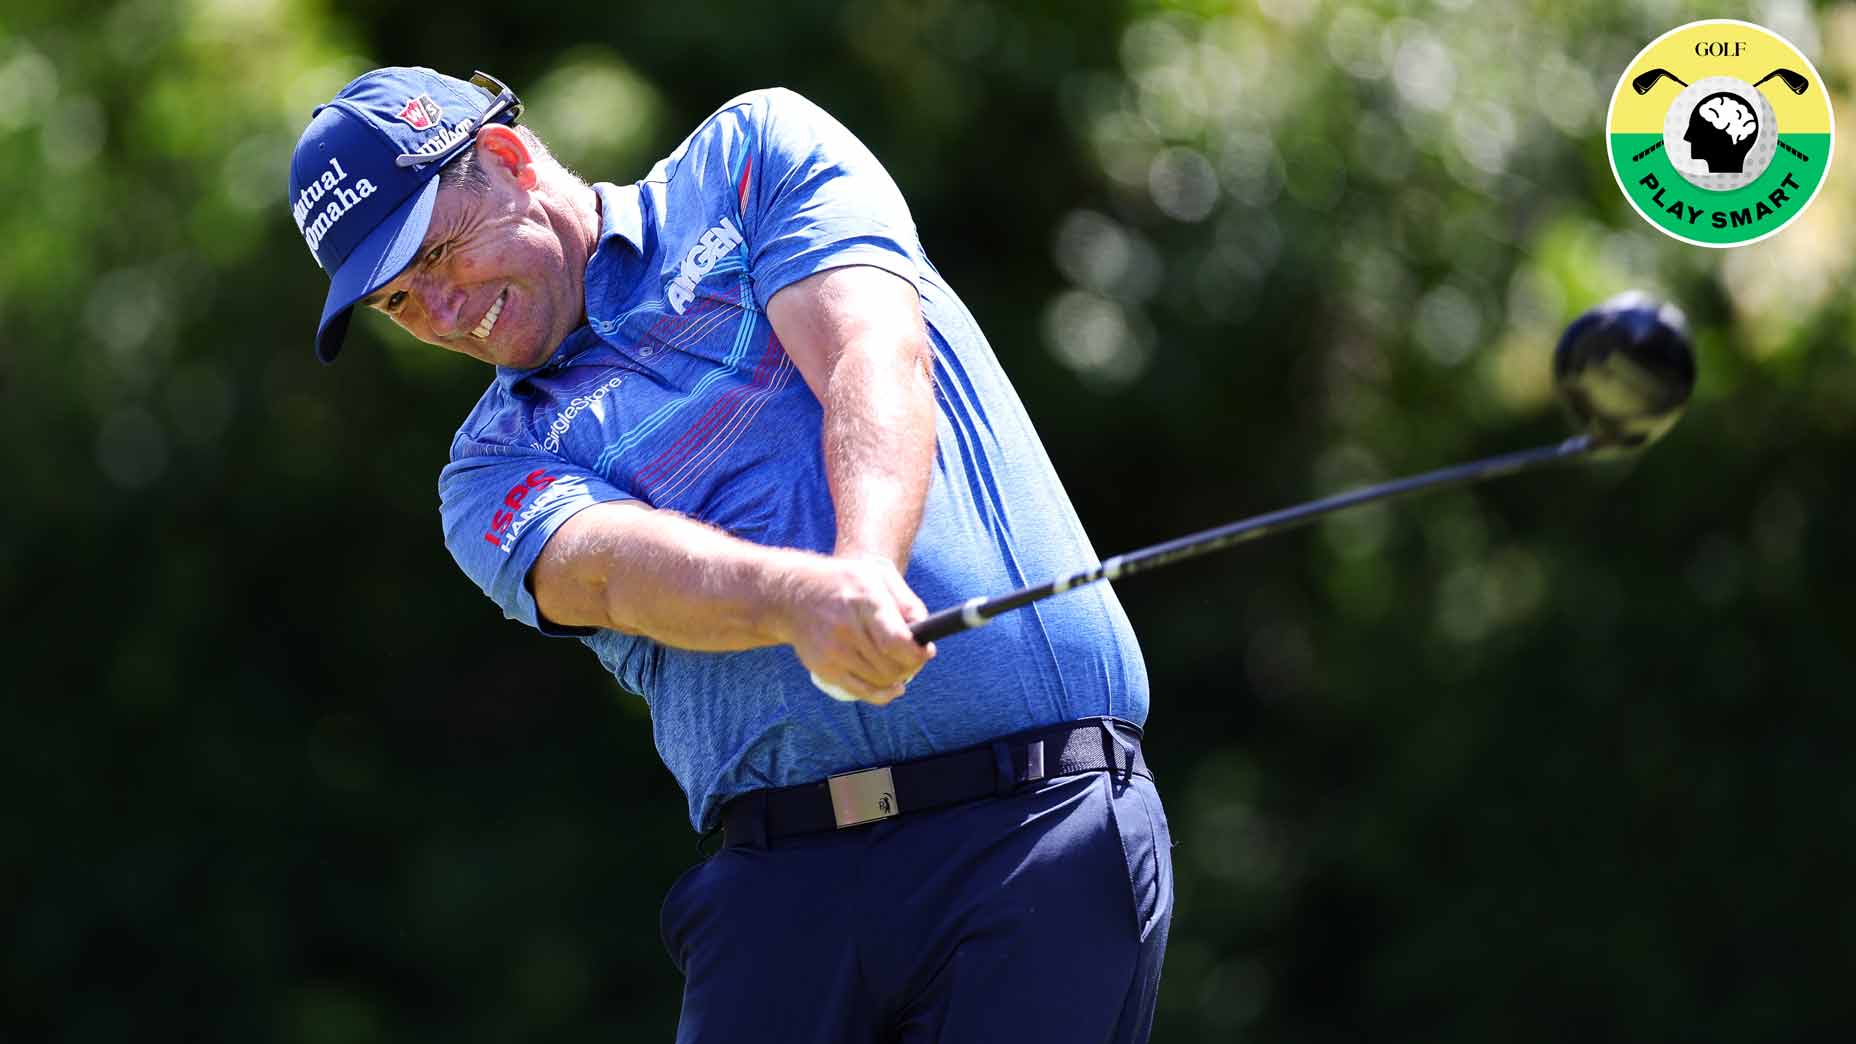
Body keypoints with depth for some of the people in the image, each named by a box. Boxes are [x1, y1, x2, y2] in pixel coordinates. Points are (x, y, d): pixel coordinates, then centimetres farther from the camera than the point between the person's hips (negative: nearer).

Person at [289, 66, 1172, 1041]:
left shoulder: (760, 151, 11)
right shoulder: (497, 466, 14)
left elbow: (876, 360, -7)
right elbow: (607, 567, -9)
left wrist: (868, 570, -27)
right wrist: (803, 597, -31)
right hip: (780, 879, 3)